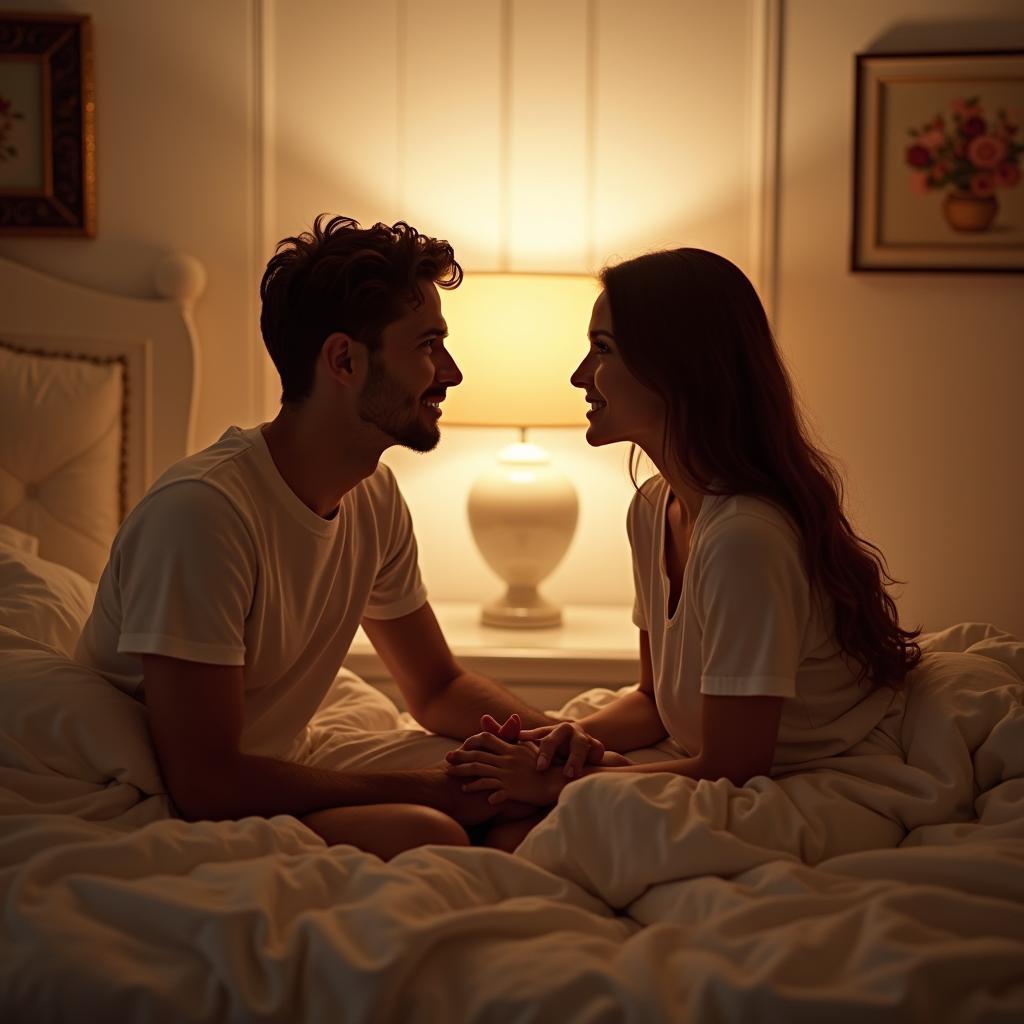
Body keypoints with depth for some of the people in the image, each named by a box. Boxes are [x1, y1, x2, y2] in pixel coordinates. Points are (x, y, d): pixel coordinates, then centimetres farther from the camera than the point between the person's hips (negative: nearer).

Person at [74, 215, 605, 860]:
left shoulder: (373, 495, -1)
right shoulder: (201, 510, -28)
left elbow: (439, 687, 11)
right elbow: (204, 781, -29)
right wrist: (427, 787, -23)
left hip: (289, 759, 8)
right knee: (427, 836, -30)